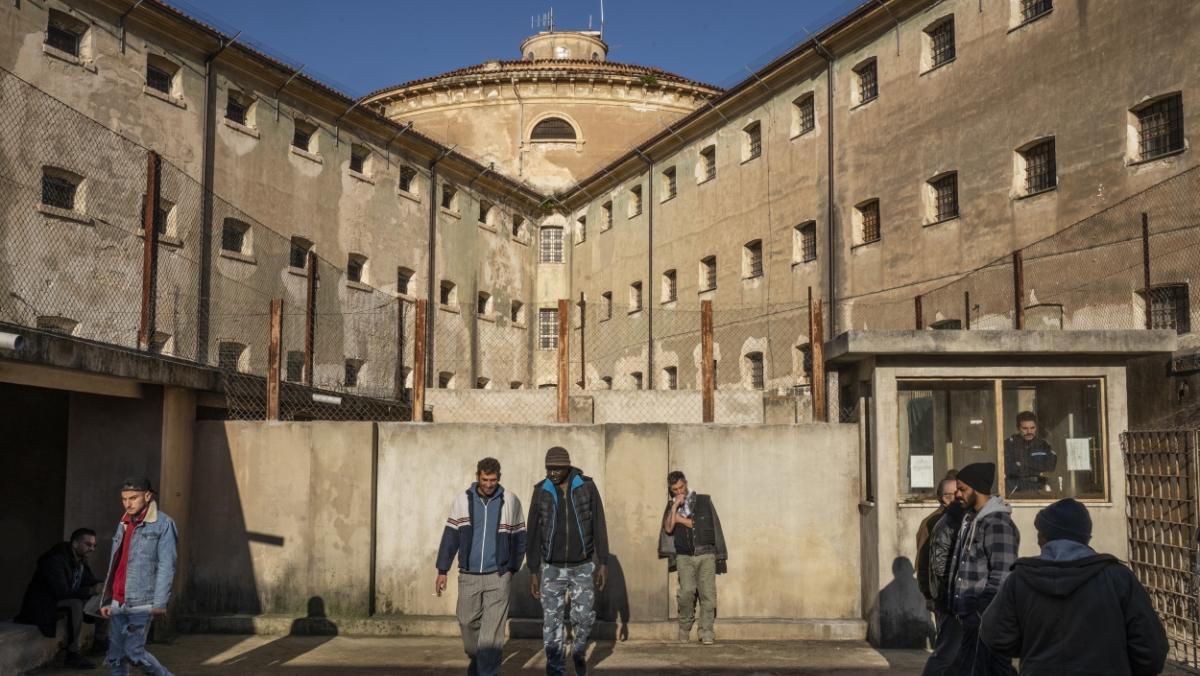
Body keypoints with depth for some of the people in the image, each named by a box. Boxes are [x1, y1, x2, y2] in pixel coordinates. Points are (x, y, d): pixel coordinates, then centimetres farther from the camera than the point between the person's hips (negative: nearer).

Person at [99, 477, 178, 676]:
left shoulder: (163, 524, -5)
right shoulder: (123, 525, 16)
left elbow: (166, 566, -11)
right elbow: (114, 566, 20)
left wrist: (160, 603, -17)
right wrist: (107, 600, 16)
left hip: (141, 602, -7)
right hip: (118, 603, 7)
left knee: (134, 651, -10)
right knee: (115, 656, 5)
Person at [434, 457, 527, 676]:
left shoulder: (510, 502, -1)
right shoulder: (462, 500, 1)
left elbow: (519, 538, 6)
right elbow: (450, 536, 4)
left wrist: (512, 568, 0)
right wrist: (442, 571, 3)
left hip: (498, 577, -2)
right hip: (468, 576, 2)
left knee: (492, 631, -6)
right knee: (468, 623, 10)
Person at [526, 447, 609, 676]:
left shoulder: (587, 487, -6)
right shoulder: (541, 491, -4)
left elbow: (598, 527, -3)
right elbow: (534, 534, 0)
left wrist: (603, 563, -6)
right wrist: (533, 571, -1)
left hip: (583, 567, 0)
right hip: (552, 569, 1)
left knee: (584, 618, -1)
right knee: (552, 625, -1)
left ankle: (578, 650, 30)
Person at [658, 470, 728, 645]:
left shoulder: (703, 500, 7)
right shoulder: (671, 506, 15)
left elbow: (703, 525, -2)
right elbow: (668, 528, -1)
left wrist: (681, 519, 0)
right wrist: (675, 506, -6)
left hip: (705, 554, -1)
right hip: (684, 556, 1)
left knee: (707, 593, -10)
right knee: (687, 591, -17)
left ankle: (706, 632, -4)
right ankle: (684, 629, 0)